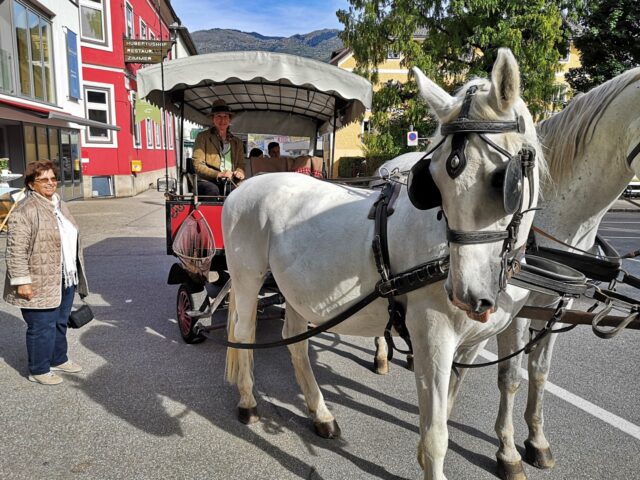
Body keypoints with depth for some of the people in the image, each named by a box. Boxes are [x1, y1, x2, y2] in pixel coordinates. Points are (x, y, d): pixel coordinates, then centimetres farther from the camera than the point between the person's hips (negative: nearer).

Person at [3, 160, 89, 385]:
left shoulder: (59, 204, 12)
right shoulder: (26, 211, -16)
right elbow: (16, 250, -19)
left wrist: (76, 273, 22)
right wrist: (22, 281, -21)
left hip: (65, 280, 8)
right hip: (41, 284, -8)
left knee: (60, 323, 20)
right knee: (42, 327, 4)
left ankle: (58, 359, 37)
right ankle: (39, 370, 21)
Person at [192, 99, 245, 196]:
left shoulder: (237, 142, 24)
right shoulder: (202, 137, 12)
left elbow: (241, 165, 22)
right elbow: (198, 165, 2)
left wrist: (239, 172, -5)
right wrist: (218, 174, -16)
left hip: (229, 184, 3)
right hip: (207, 181, -3)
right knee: (213, 190, -39)